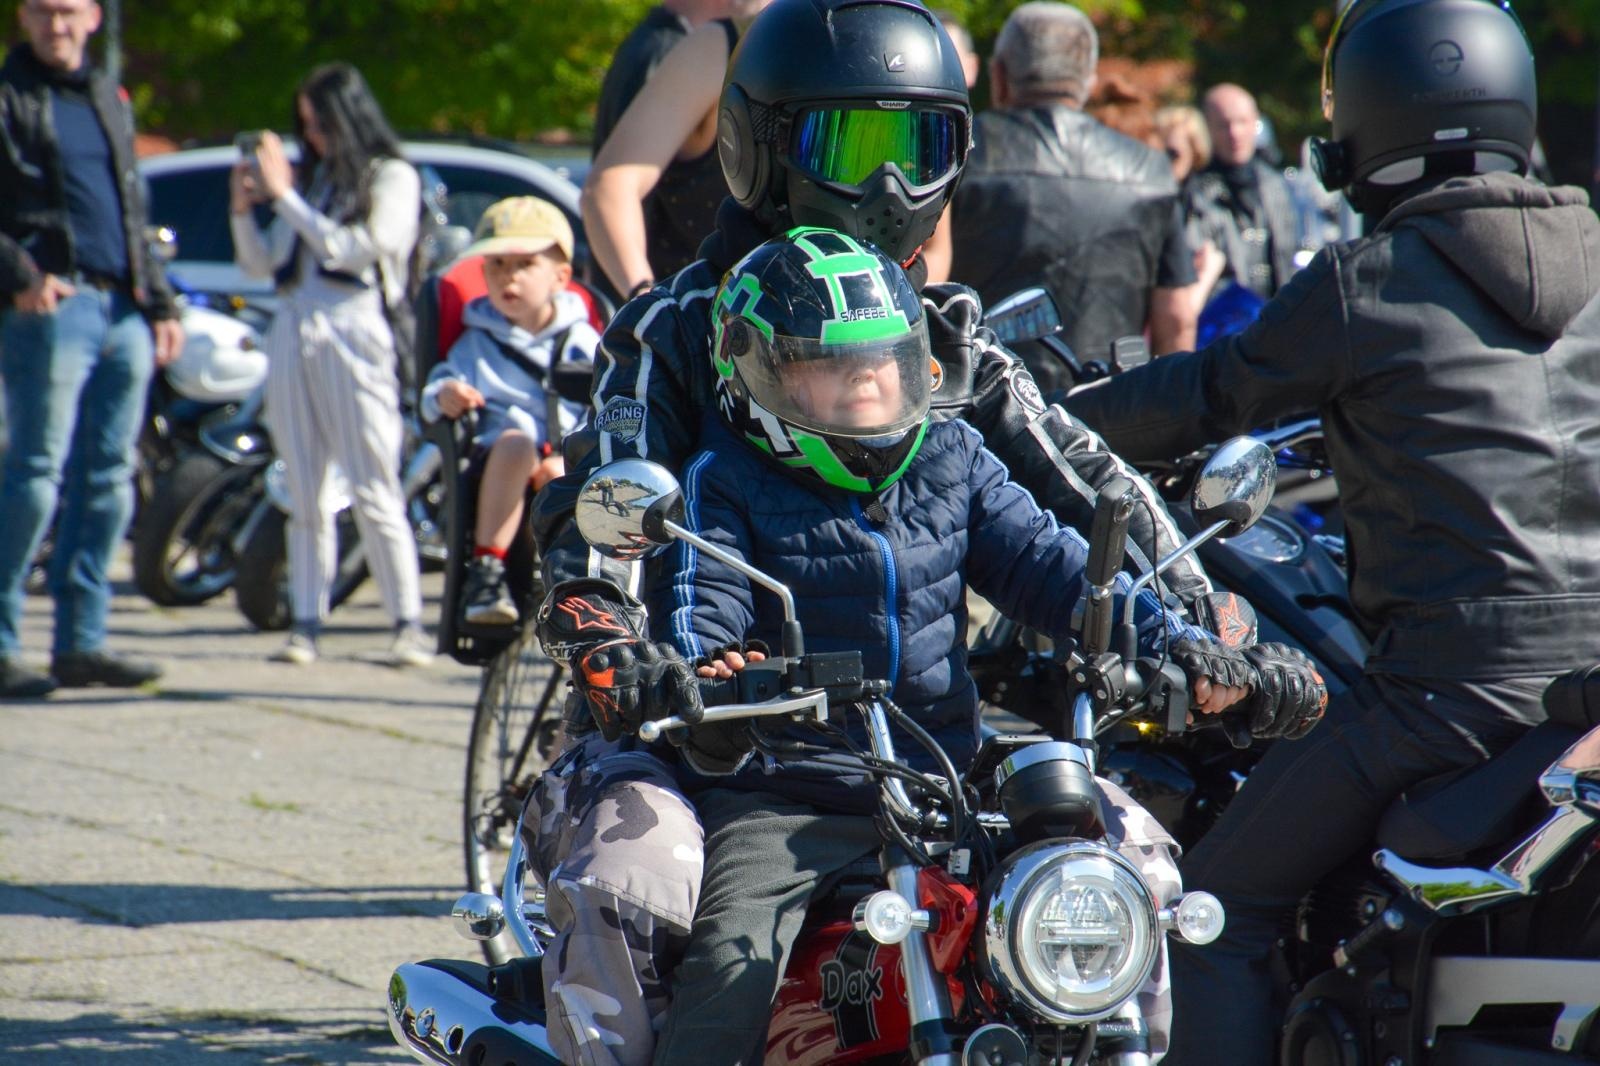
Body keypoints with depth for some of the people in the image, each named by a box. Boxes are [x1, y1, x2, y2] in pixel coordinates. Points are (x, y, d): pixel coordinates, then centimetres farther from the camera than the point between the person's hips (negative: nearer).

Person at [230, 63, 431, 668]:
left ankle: (409, 625, -8)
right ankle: (306, 625, 4)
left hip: (353, 333, -6)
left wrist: (285, 197, -8)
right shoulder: (311, 179, 19)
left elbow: (353, 250, -10)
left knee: (374, 494, -9)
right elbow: (261, 266, 18)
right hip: (293, 337, 6)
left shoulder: (392, 179, 3)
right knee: (304, 497, 4)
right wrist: (244, 208, 2)